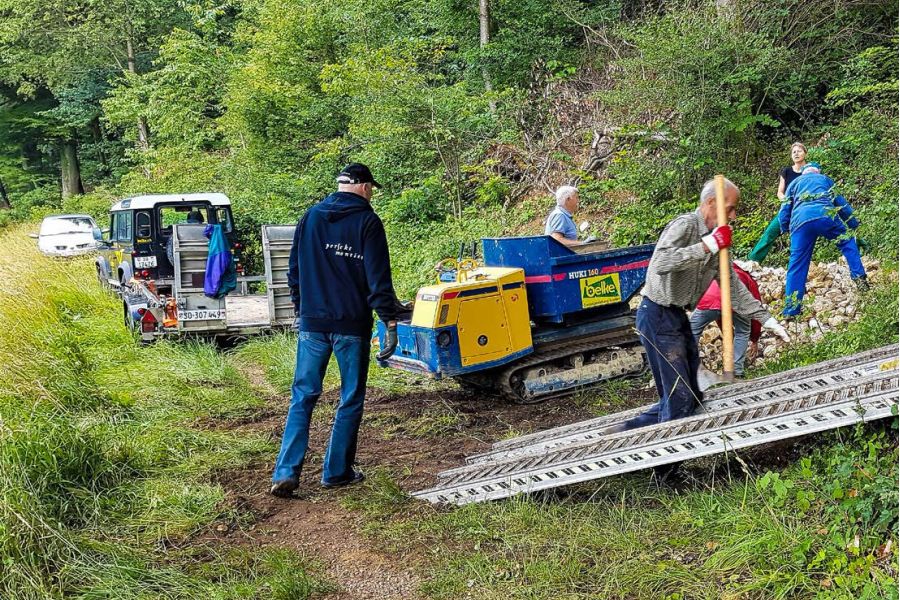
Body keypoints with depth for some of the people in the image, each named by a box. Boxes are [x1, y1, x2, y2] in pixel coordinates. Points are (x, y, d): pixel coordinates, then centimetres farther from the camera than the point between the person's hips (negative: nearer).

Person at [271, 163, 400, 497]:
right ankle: (336, 472, 14)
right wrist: (390, 322, -11)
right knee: (351, 400, 9)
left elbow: (294, 271, 14)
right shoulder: (367, 222, -5)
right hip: (352, 326, -3)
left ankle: (286, 473, 0)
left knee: (303, 396, 8)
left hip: (312, 322, 4)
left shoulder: (310, 217, 8)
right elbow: (378, 278, -12)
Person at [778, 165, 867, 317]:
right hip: (825, 215, -1)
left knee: (797, 264, 5)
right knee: (847, 241, 24)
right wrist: (854, 224, 37)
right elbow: (841, 203, 31)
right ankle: (859, 277, 10)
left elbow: (784, 211, 28)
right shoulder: (826, 179, 34)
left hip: (800, 220, 1)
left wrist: (785, 230, 38)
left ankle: (790, 310, 5)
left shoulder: (794, 183, 35)